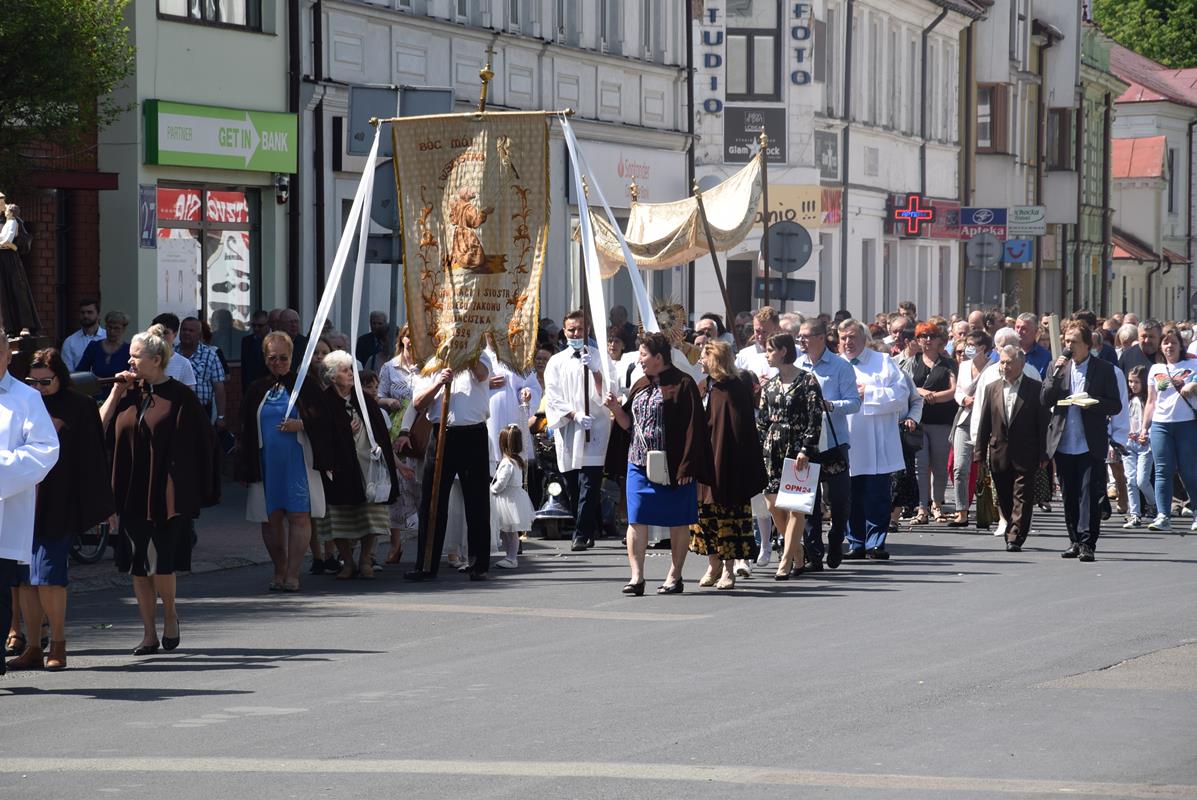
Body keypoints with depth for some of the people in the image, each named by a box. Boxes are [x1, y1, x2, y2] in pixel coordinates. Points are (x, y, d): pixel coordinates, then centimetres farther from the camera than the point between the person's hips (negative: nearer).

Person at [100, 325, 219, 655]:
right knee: (138, 567, 6)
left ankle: (170, 615, 18)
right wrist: (116, 393, -1)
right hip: (133, 493, 5)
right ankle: (149, 633, 13)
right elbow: (100, 428, 6)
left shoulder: (180, 398, -6)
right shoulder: (130, 394, 9)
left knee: (158, 563, -8)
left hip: (165, 494, -5)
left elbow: (197, 445, -5)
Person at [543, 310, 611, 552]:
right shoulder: (556, 362, 13)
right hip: (567, 430, 3)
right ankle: (590, 531, 16)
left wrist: (594, 370, -15)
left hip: (593, 429, -3)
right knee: (572, 485, 5)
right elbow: (552, 397, 5)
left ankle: (582, 535, -14)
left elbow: (604, 392, 0)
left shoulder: (597, 358, 8)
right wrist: (574, 414, -9)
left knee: (589, 484, -12)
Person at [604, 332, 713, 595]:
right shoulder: (641, 386, 13)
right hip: (639, 463, 6)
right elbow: (629, 423, 17)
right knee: (637, 520, -3)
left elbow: (690, 426, -11)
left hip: (671, 465, -6)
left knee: (677, 522, 4)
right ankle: (637, 576, -5)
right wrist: (615, 407, -2)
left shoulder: (681, 384, -7)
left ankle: (675, 576, 12)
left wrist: (685, 465, -15)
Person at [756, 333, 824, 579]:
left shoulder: (807, 381, -5)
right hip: (773, 448, 6)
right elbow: (762, 422, 16)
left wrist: (806, 450, -17)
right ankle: (798, 556, 16)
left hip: (798, 449, -6)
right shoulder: (769, 386, 13)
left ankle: (786, 561, -5)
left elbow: (815, 420, -9)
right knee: (773, 505, 0)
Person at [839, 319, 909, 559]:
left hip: (877, 446, -2)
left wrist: (867, 393, -8)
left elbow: (901, 395, -4)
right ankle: (856, 543, 11)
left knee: (877, 496, -4)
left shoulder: (884, 362, 7)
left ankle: (875, 543, -1)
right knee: (852, 497, 4)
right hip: (847, 446, 2)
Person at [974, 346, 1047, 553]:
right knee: (1004, 499, 11)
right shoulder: (992, 389, 9)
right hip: (999, 455, 4)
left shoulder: (1035, 389, -2)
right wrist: (980, 453, 6)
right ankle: (1013, 527, 28)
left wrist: (1043, 454, -7)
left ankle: (1015, 538, -6)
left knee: (1022, 498, -6)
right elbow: (985, 424, 10)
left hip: (1025, 456, -4)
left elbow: (1043, 423, -3)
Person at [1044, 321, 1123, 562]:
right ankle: (1075, 541, 18)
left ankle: (1087, 544, -8)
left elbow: (1115, 406, 0)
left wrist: (1091, 403, -17)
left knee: (1089, 494, -8)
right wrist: (1056, 373, -9)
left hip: (1091, 444, -4)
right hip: (1064, 443, 4)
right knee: (1069, 495, 9)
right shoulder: (1059, 366, 9)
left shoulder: (1104, 369, 0)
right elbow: (1046, 402, 2)